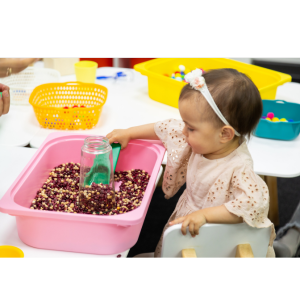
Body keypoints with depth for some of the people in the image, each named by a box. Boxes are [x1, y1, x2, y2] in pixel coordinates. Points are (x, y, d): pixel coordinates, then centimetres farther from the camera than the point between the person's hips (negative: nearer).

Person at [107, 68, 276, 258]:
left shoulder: (238, 169, -31)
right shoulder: (202, 140, -8)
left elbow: (253, 202, -44)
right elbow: (169, 129, 7)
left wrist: (204, 215, -42)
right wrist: (128, 133, 15)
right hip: (184, 223, 7)